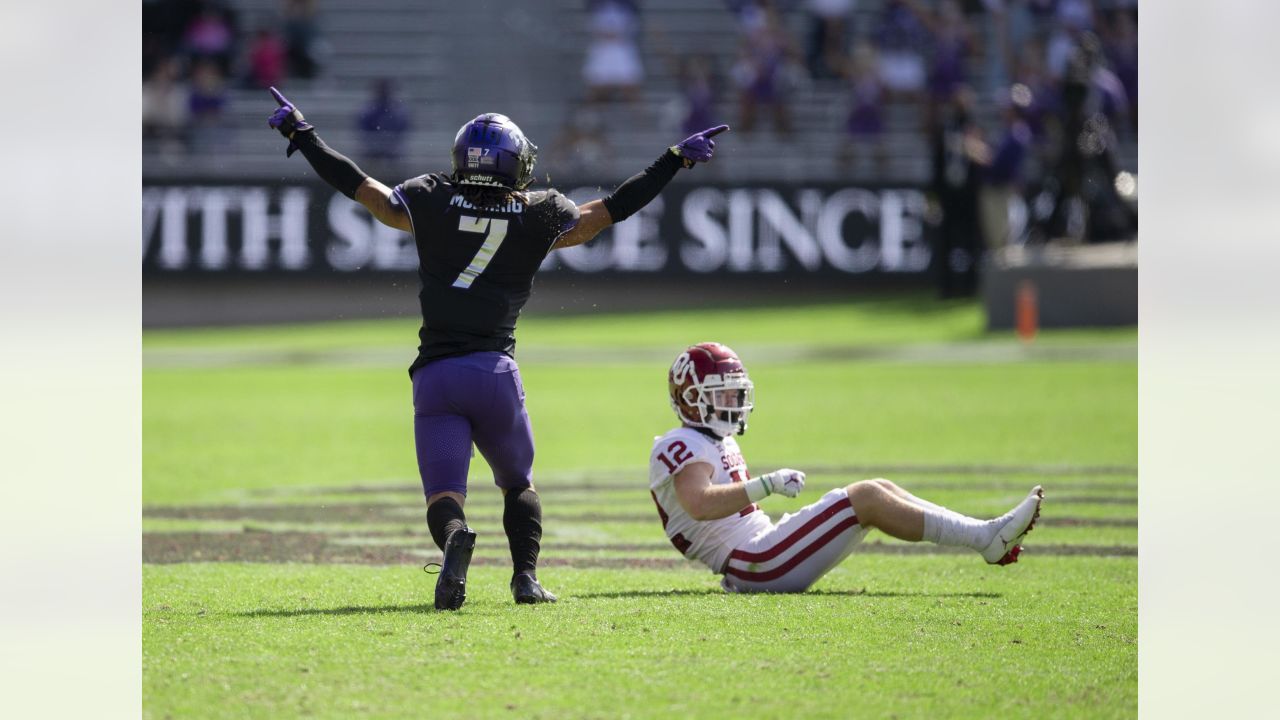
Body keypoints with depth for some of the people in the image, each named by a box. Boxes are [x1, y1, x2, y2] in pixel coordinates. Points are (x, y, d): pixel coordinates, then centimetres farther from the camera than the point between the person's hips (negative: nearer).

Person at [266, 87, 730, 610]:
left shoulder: (431, 203, 3)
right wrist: (676, 160, 23)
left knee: (444, 495, -3)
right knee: (518, 484, 22)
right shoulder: (538, 218, 3)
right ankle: (526, 576, 5)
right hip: (496, 371, 0)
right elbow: (612, 209, 12)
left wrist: (300, 135, 27)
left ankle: (455, 539, -36)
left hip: (434, 375, 0)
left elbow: (359, 187, 13)